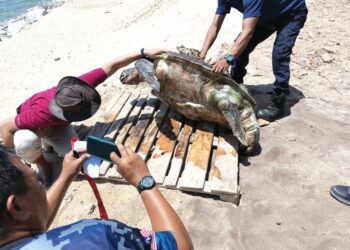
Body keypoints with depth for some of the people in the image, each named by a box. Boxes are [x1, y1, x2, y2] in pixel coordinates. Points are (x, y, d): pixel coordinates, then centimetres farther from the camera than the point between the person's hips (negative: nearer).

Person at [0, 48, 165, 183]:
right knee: (26, 142, -39)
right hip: (34, 124, -3)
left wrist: (143, 53, -30)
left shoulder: (79, 87, -38)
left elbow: (112, 66, -30)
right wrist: (17, 159, -24)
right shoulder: (41, 114, -48)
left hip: (58, 125, 4)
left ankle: (47, 142, 15)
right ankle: (41, 163, -3)